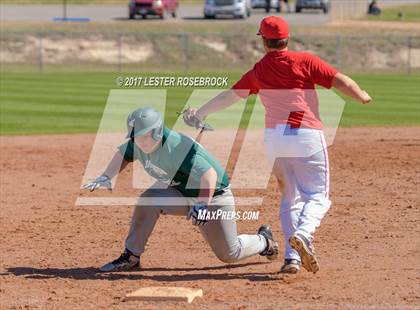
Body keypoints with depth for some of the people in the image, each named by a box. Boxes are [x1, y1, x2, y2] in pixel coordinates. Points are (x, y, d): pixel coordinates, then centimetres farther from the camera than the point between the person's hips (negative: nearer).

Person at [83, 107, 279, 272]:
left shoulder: (176, 148, -37)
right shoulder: (138, 143, -13)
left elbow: (209, 174, -40)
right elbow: (123, 154, 8)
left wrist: (203, 206, -46)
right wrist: (106, 177, -8)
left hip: (213, 196, -6)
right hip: (179, 192, 7)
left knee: (229, 254, 3)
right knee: (148, 201, -23)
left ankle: (264, 240, 36)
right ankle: (130, 258, -12)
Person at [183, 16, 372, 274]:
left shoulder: (258, 72, 8)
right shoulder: (305, 61, -1)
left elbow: (228, 96, 15)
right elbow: (342, 82, -3)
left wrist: (200, 113, 26)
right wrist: (363, 97, 15)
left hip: (274, 137, 3)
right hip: (308, 135, -3)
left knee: (291, 197, 17)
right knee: (318, 196, 4)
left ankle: (292, 256, 5)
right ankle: (303, 234, -25)